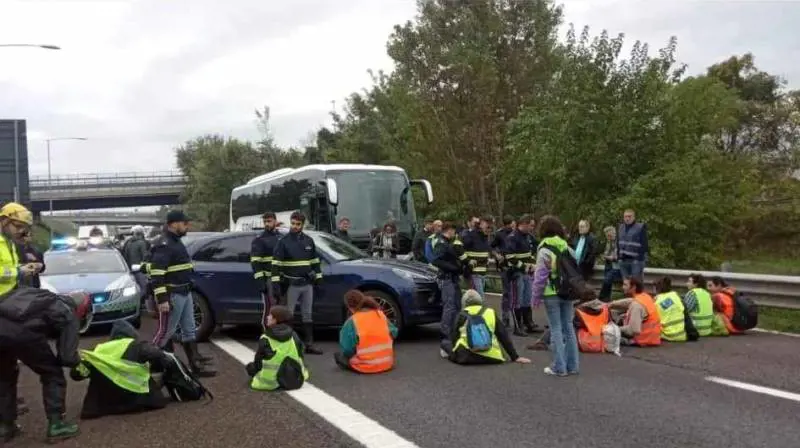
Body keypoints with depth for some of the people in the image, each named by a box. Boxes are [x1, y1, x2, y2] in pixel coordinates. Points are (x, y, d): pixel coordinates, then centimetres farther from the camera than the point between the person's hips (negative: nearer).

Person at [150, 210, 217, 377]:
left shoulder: (176, 242, 15)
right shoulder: (164, 246, -18)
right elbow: (157, 275, -24)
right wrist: (162, 299, -26)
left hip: (185, 293, 10)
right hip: (172, 296, -10)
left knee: (189, 330, 12)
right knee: (166, 331, -1)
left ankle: (196, 364, 17)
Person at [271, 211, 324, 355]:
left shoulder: (309, 241, 9)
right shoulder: (283, 242, -5)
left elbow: (315, 261, 16)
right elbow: (276, 264, -9)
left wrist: (318, 277, 11)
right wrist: (275, 284, -15)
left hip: (307, 284, 5)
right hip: (291, 284, -4)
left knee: (308, 315, 9)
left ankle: (309, 344, 15)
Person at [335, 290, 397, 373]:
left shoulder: (352, 322, -13)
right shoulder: (380, 314, -1)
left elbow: (347, 350, -11)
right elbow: (394, 333, 7)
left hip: (365, 367, -4)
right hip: (387, 364, 4)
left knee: (337, 355, 21)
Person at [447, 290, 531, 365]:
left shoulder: (463, 315, 8)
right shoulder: (491, 313, 12)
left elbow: (454, 337, 10)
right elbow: (504, 336, 12)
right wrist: (515, 357, 15)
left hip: (466, 356, -1)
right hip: (490, 357, 1)